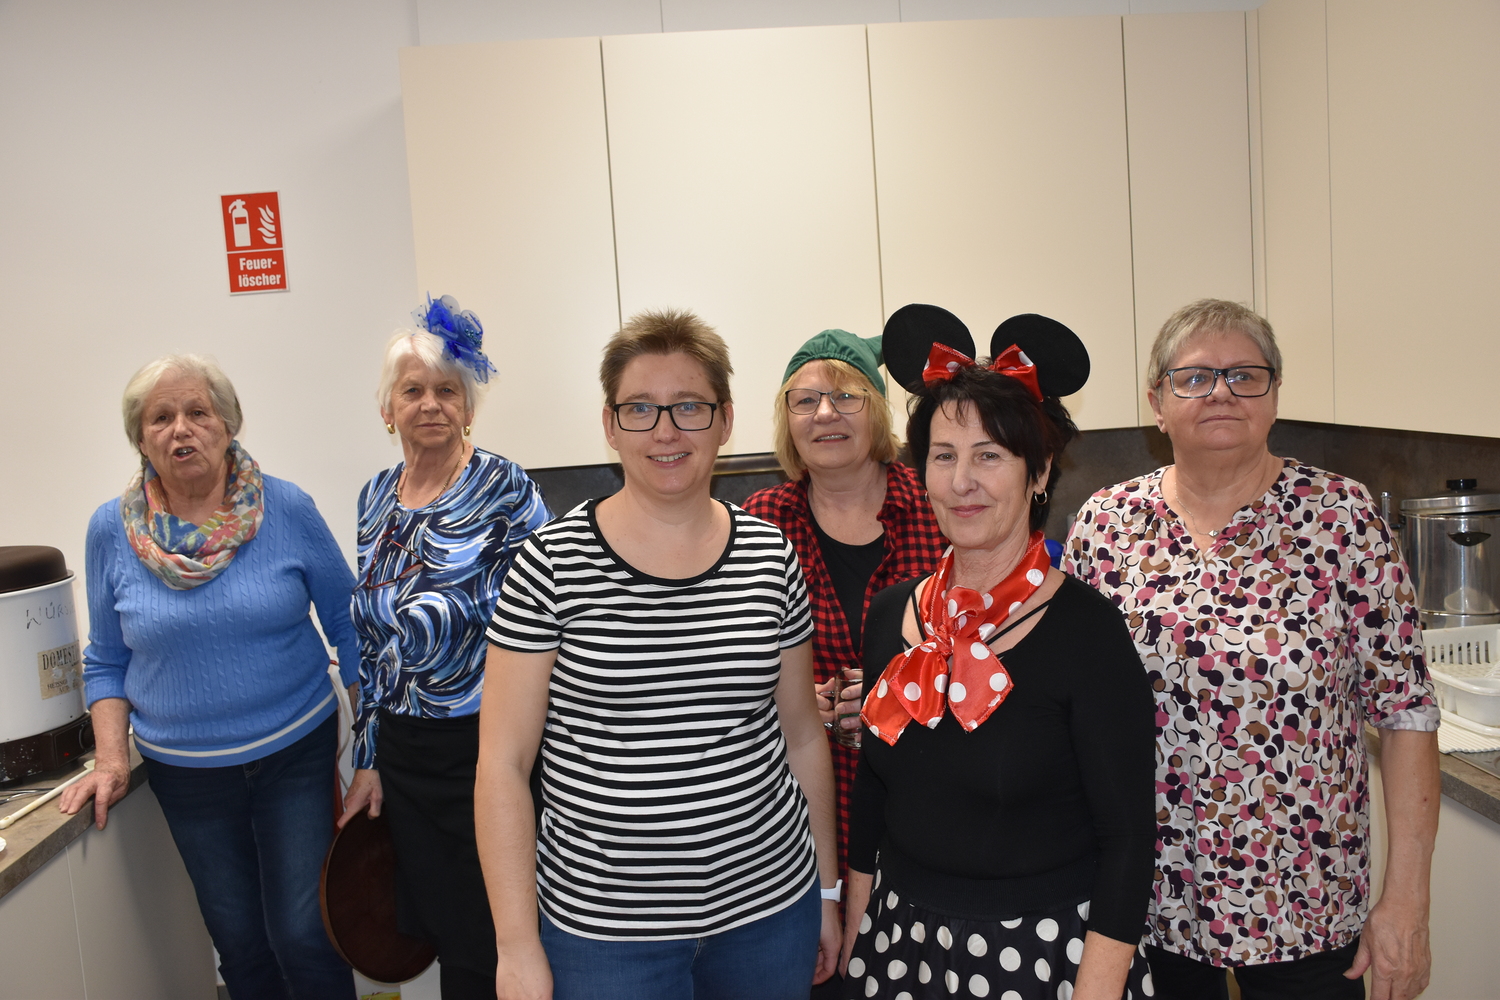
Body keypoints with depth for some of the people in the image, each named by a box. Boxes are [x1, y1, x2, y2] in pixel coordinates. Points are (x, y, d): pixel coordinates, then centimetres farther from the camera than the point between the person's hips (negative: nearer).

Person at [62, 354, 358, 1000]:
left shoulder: (287, 510, -9)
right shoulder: (112, 530, -3)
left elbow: (346, 622, -2)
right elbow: (106, 661, 7)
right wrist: (111, 758, -4)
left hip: (297, 754, -2)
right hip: (186, 773, 2)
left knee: (303, 934, 2)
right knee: (239, 942, 14)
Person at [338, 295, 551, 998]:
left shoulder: (503, 490, -11)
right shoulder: (376, 499, 7)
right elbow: (369, 636, 12)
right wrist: (368, 760, 11)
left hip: (486, 750, -5)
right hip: (403, 755, 5)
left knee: (496, 941, 7)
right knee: (442, 932, 16)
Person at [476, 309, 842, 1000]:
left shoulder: (770, 556, -2)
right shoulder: (552, 564, -11)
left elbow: (802, 736, 7)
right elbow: (503, 764, -8)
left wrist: (827, 892, 11)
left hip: (770, 903, 3)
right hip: (603, 929, -2)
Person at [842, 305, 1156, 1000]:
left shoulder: (1084, 630, -17)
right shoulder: (890, 615, -2)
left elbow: (1126, 837, -15)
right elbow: (872, 793, 7)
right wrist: (855, 931, 9)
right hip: (904, 940, 5)